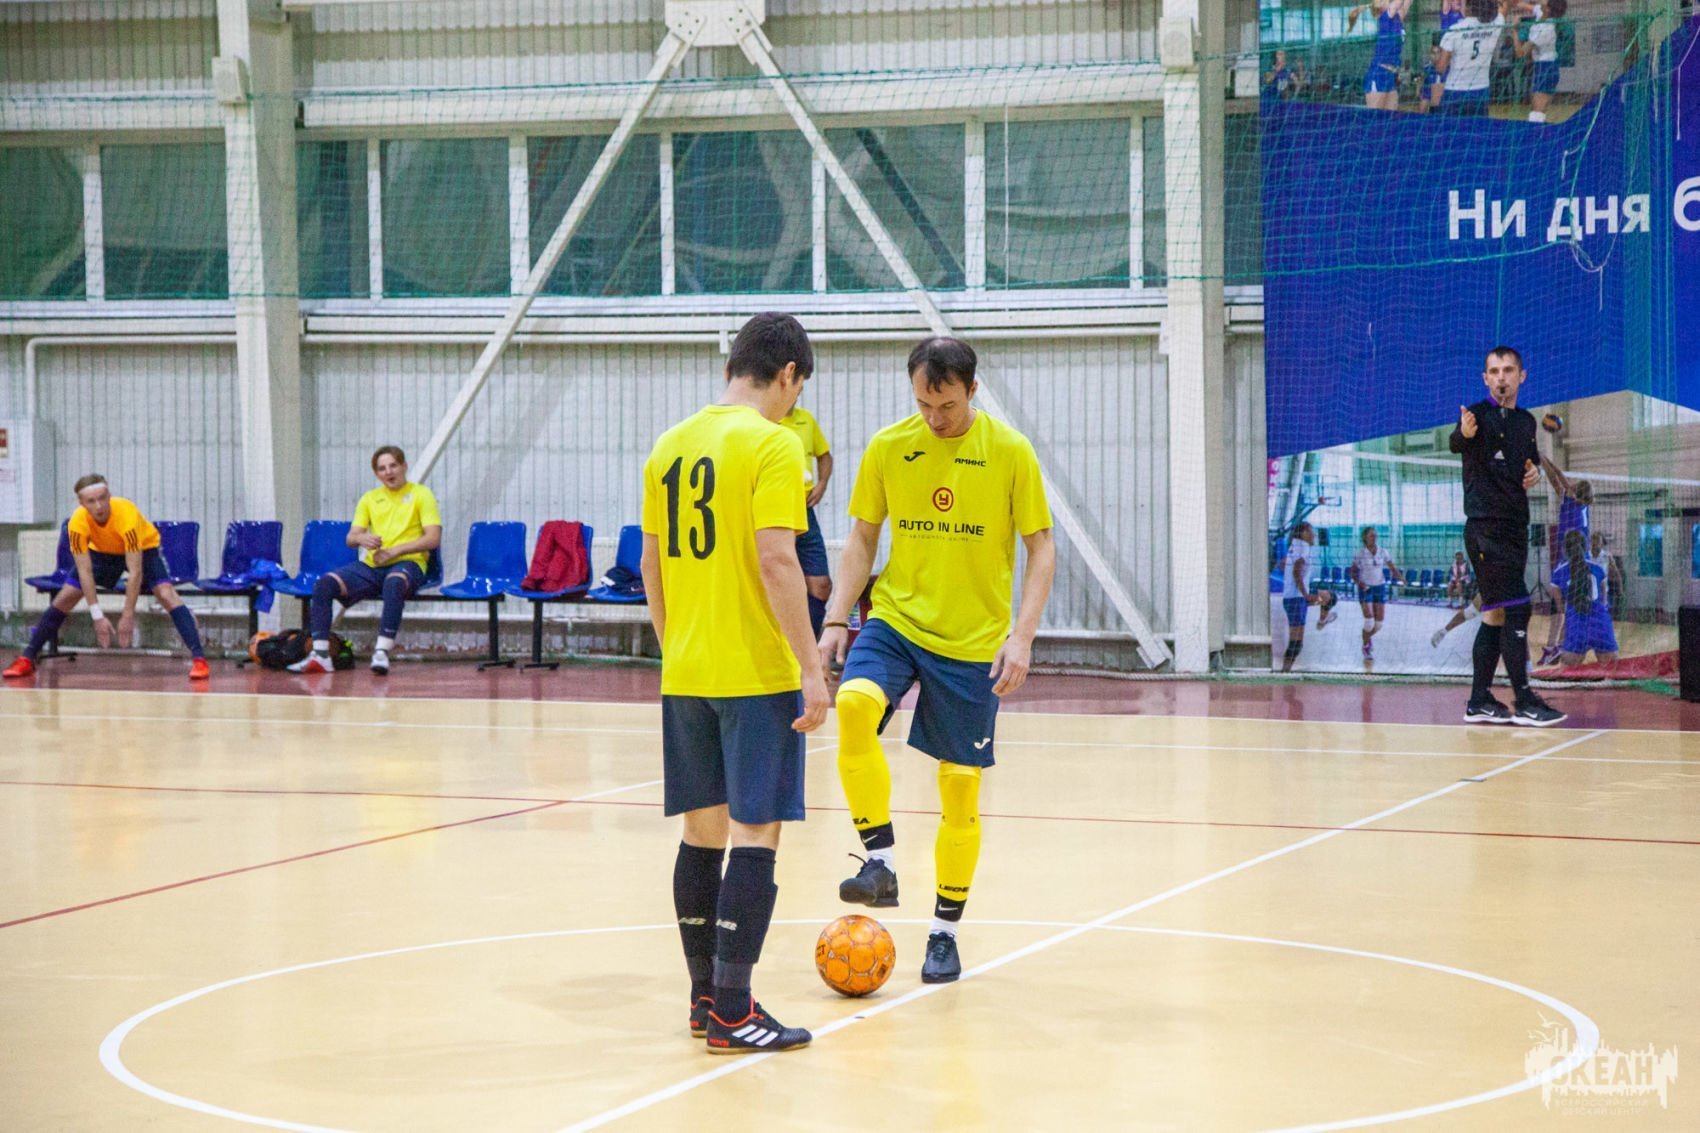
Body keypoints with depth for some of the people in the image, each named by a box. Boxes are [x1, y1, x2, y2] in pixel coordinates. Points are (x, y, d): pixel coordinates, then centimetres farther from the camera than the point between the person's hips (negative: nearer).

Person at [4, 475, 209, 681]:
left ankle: (198, 658, -25)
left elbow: (134, 571, -36)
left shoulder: (127, 516, -40)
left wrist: (128, 616, -35)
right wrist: (98, 616, -30)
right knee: (64, 598, -4)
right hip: (102, 551, 3)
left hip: (142, 549, -3)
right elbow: (85, 571, -27)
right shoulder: (77, 523, -31)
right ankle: (28, 658, 8)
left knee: (167, 595, -24)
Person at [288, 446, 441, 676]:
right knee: (324, 584, -19)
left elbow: (434, 538, -5)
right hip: (371, 565, 5)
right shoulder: (370, 499, 21)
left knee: (394, 583, -42)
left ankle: (382, 652, -45)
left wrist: (395, 550, -14)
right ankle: (320, 654, -23)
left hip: (407, 563, -5)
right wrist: (362, 538, -11)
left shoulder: (421, 494, 6)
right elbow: (351, 538, 14)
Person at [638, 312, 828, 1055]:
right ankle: (732, 1012, -5)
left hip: (685, 675, 7)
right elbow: (775, 560, -18)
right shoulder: (772, 445, -11)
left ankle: (705, 998, 20)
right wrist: (812, 669, -16)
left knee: (703, 830, 13)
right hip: (756, 676, -7)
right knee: (755, 834, -3)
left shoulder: (671, 446, 10)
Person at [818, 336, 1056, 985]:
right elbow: (862, 541, 9)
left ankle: (945, 932, 18)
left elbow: (1041, 549, -2)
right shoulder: (887, 448, 0)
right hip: (895, 620, 1)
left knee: (961, 792, 3)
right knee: (854, 704, -30)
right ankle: (880, 863, -19)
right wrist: (836, 620, -1)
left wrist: (1022, 635, -13)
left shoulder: (1010, 452, -6)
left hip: (973, 641, -1)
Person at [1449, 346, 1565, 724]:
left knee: (1496, 614, 10)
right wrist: (1464, 433, -54)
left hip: (1515, 529, 8)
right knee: (1516, 609, -13)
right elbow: (1455, 444, -30)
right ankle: (1524, 702, -12)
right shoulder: (1479, 416, -9)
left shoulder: (1526, 421, 13)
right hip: (1486, 528, -8)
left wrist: (1535, 472, 4)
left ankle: (1480, 702, 15)